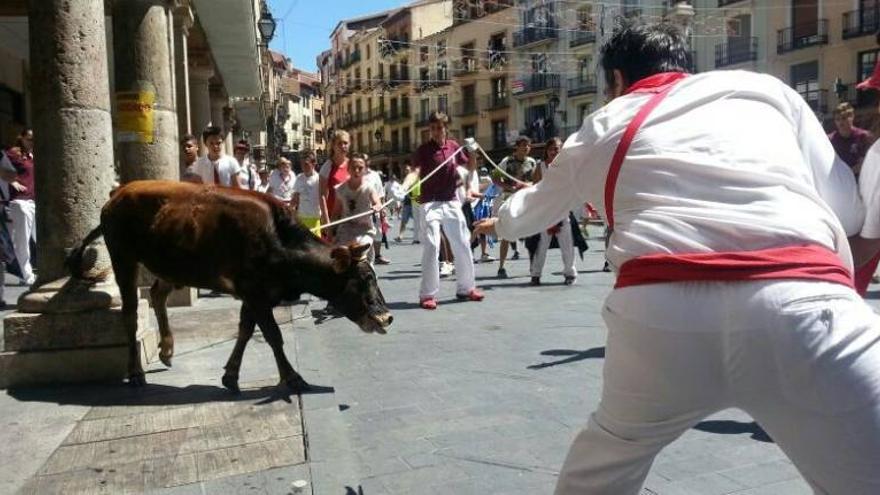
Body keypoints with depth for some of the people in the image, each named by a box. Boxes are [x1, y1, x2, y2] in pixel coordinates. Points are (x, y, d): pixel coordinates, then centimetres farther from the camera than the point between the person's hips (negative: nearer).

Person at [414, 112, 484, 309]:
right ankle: (428, 294, -5)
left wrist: (473, 152, -4)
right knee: (431, 246, -13)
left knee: (462, 245, 9)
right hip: (430, 203, -4)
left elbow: (471, 167, 16)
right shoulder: (424, 149, -6)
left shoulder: (454, 146, 7)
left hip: (451, 202, 5)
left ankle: (466, 288, 25)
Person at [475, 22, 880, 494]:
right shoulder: (765, 87, 23)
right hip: (797, 308, -1)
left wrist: (500, 222, 64)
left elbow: (533, 210, 43)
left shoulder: (599, 127, 25)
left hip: (656, 316, 2)